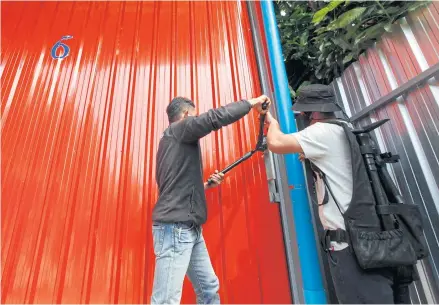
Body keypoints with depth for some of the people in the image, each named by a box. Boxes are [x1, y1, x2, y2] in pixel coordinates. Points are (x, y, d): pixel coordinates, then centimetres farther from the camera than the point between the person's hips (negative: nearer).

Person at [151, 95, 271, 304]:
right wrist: (251, 103, -5)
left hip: (189, 229, 10)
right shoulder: (178, 129, -4)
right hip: (175, 228, -10)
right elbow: (215, 117, -18)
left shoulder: (175, 140, 23)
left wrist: (206, 185, 18)